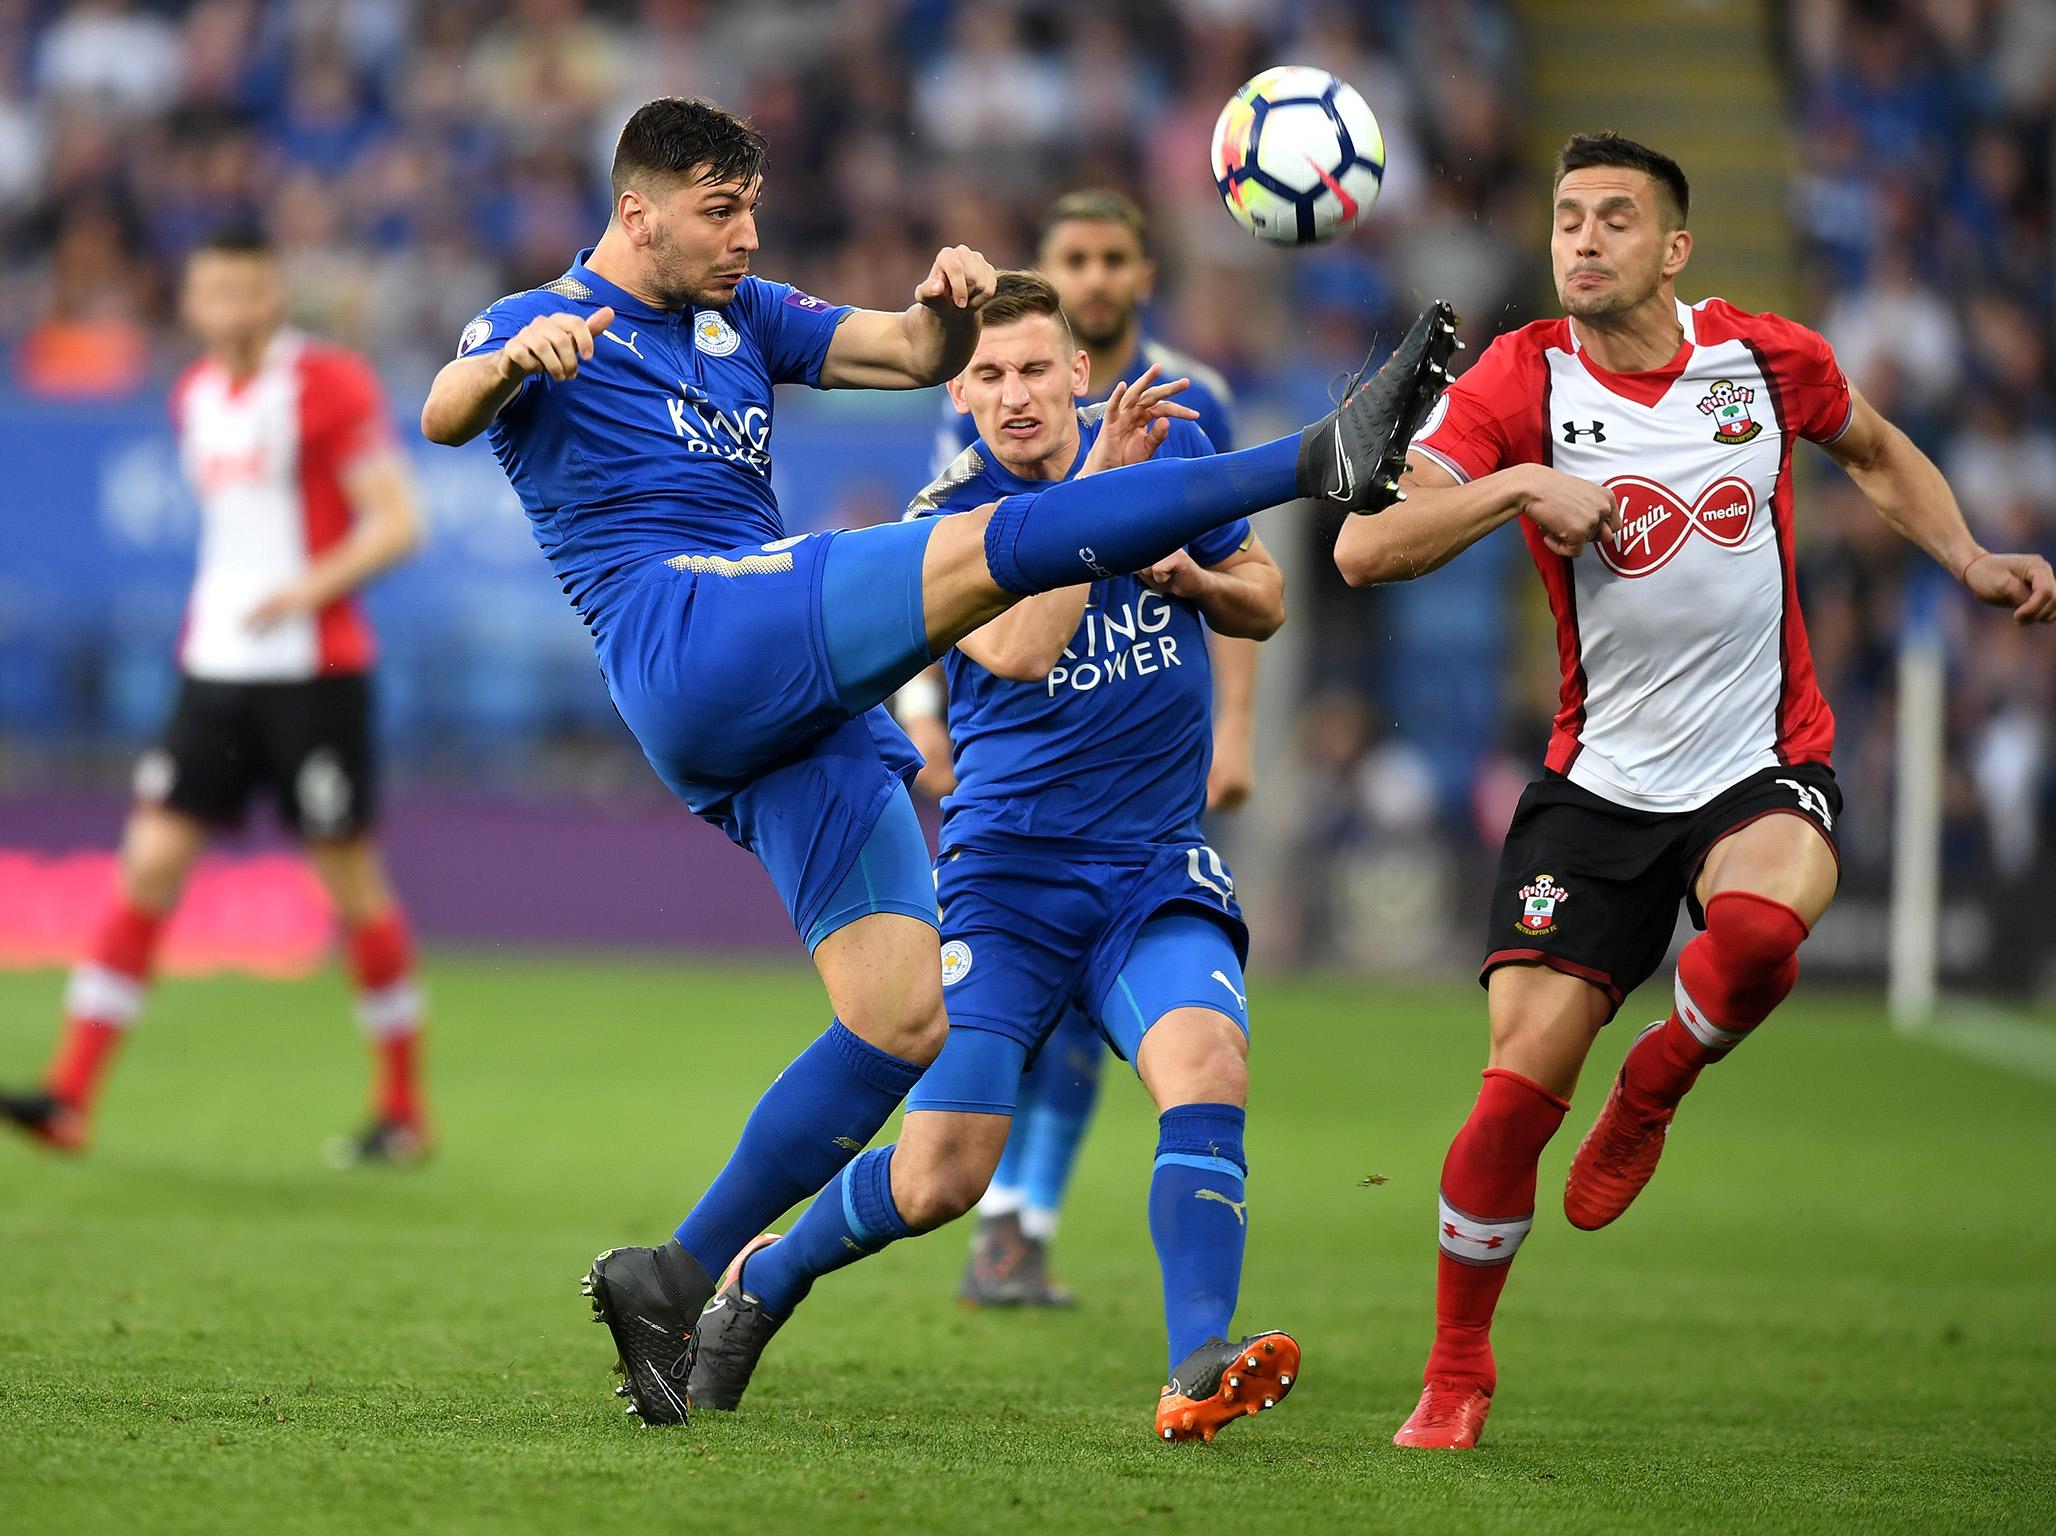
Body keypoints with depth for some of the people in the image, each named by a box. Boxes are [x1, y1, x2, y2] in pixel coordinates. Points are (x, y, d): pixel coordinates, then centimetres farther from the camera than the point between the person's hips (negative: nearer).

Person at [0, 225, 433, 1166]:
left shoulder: (331, 385, -9)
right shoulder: (196, 395, 12)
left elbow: (397, 523, -12)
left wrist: (310, 588, -25)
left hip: (314, 672, -6)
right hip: (215, 665, 6)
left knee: (351, 881, 0)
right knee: (149, 862, -4)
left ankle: (403, 1113, 13)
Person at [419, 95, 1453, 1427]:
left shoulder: (745, 316, 27)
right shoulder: (534, 325, 9)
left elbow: (915, 356, 17)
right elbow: (443, 417, -13)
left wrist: (949, 310, -7)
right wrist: (517, 358, -36)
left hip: (811, 709, 8)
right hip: (682, 637, -8)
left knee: (905, 1024, -2)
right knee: (986, 547, -25)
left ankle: (675, 1280, 4)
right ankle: (1326, 460, -36)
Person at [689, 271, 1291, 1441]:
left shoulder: (1169, 440, 5)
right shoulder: (950, 519, -6)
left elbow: (1265, 603, 18)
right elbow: (1016, 651, -24)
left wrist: (1191, 575, -5)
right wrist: (1102, 486, -26)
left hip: (1160, 869, 2)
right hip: (1009, 872, -2)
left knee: (1206, 1070, -28)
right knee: (944, 1175, -9)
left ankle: (1199, 1377, -33)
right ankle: (762, 1280, 21)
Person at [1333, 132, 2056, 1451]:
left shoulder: (1769, 359, -3)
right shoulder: (1520, 383, -8)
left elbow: (1876, 452, 21)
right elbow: (1366, 549, -18)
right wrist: (1521, 484, -30)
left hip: (1765, 768, 0)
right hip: (1599, 783, 0)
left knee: (1759, 931, -35)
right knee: (1522, 1082, -8)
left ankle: (1653, 1094, -1)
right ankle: (1458, 1368, 13)